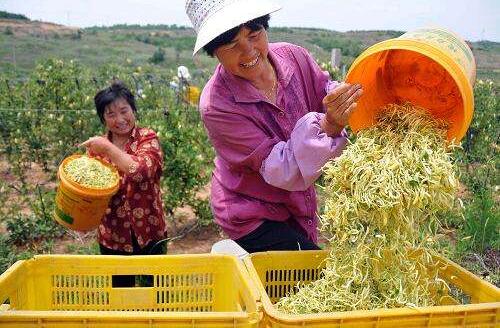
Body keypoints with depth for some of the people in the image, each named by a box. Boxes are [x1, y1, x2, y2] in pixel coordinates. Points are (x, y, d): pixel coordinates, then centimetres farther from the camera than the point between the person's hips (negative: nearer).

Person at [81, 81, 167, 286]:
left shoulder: (147, 138, -6)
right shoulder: (97, 146, 4)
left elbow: (142, 169, -24)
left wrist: (108, 148, -20)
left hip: (148, 234, -3)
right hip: (112, 237, 3)